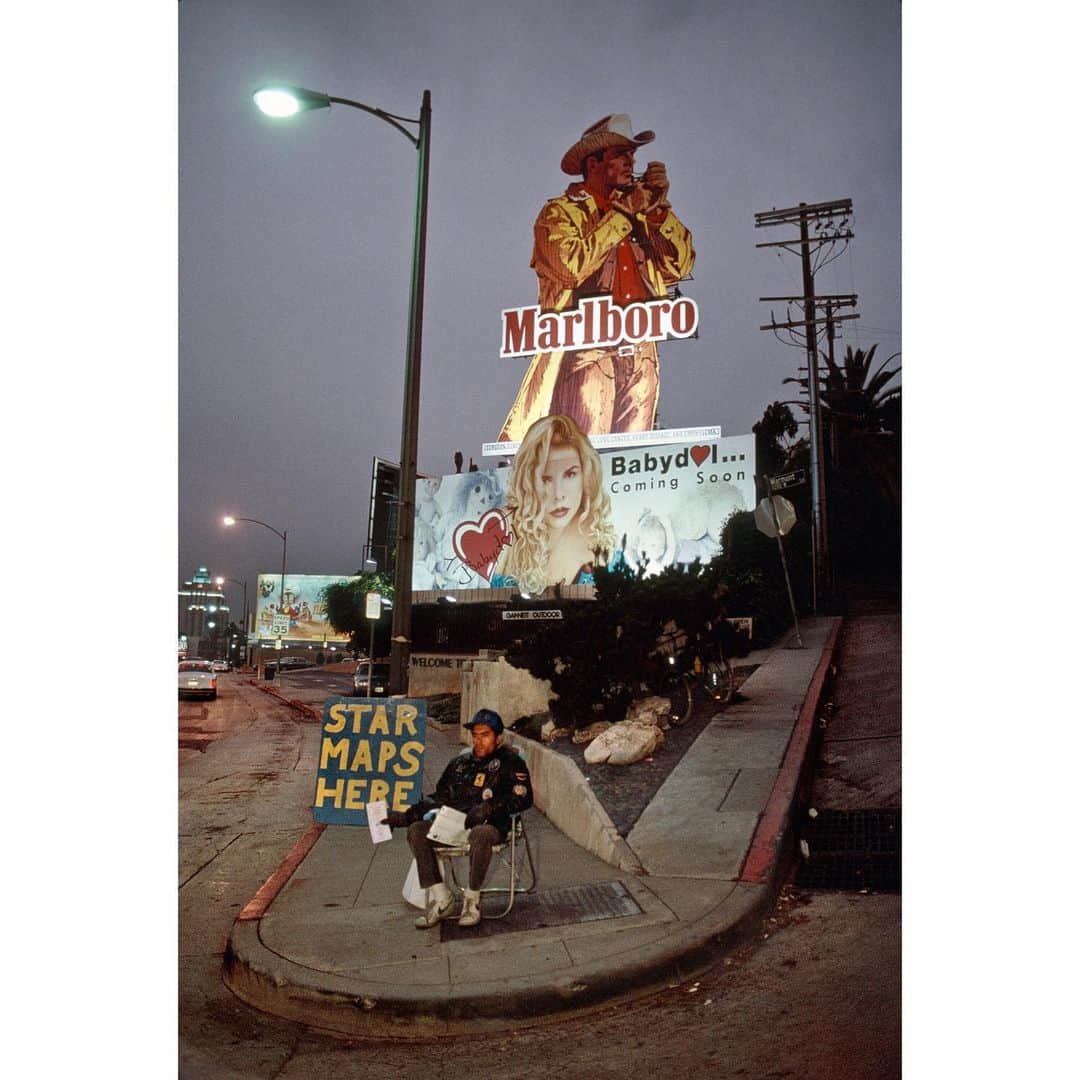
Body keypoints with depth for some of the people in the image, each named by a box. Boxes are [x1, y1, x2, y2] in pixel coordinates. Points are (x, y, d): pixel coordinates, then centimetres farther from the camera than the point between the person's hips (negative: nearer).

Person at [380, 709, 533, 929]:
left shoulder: (510, 762, 6)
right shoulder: (460, 763, 22)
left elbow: (523, 798, -6)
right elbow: (440, 797, 24)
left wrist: (488, 807, -18)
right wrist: (404, 816, 13)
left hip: (492, 825, -5)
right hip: (455, 823, 5)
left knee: (480, 834, -40)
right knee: (416, 830, -19)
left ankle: (472, 900, -19)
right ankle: (439, 896, -14)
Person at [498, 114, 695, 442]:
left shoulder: (642, 214, 22)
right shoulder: (560, 212, 6)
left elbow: (681, 264, 15)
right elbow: (572, 266, -13)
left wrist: (659, 208, 6)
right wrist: (622, 215, -4)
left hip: (642, 356, 5)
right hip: (588, 355, -5)